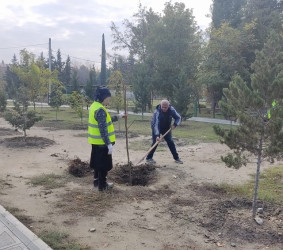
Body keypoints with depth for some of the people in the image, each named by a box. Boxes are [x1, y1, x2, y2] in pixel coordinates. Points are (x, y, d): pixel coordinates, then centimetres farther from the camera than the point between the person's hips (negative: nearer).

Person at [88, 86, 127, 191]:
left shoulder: (94, 106, 9)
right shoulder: (100, 110, -23)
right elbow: (103, 129, -26)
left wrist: (118, 116, 21)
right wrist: (109, 144, -23)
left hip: (96, 142, 10)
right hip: (102, 142, -10)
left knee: (97, 163, 21)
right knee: (103, 164, 4)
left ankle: (96, 181, 34)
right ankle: (102, 185, 15)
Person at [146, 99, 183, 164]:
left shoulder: (171, 110, -21)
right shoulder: (157, 112, -34)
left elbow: (178, 117, -9)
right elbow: (156, 124, -40)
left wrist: (174, 124, -27)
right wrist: (157, 135, -49)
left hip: (166, 128, 4)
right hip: (157, 128, -4)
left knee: (170, 142, 2)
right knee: (155, 142, -11)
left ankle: (176, 158, 11)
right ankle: (149, 158, 3)